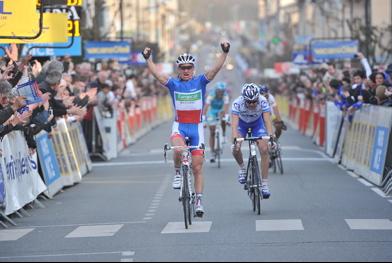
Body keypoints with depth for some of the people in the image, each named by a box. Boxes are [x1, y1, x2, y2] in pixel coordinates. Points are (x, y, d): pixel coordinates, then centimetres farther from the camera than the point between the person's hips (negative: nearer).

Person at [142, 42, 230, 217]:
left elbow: (216, 68, -12)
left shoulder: (200, 82, -1)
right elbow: (156, 74, -14)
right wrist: (148, 58, -27)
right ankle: (177, 173, -5)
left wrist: (225, 52, -25)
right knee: (179, 149, -34)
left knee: (197, 167, 2)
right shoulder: (173, 84, -1)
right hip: (179, 127, -1)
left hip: (197, 128, 1)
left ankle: (198, 201, 11)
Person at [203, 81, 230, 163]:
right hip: (212, 112, -1)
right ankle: (213, 154, 1)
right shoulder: (211, 95, -27)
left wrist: (226, 117, -50)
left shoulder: (225, 96, -24)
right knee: (212, 133, -6)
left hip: (221, 111, 1)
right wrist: (203, 118, -45)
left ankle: (224, 135, -17)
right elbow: (206, 106, -35)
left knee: (222, 113, -35)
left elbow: (226, 106, -35)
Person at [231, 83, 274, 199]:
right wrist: (235, 139, -57)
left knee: (264, 150, -17)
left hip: (257, 123, 0)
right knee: (236, 148, -20)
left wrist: (271, 136, -55)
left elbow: (267, 120, -39)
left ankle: (264, 185, -12)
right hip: (242, 123, 0)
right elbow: (234, 123, -42)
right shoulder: (237, 103, -35)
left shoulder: (263, 101, -34)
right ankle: (242, 168, 13)